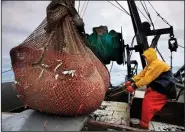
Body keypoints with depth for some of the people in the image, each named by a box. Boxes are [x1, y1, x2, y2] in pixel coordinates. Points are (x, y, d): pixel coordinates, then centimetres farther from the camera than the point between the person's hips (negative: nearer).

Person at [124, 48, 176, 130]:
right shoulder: (151, 64, 12)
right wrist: (131, 81, -9)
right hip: (159, 87, 11)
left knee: (147, 100, -17)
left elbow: (147, 78, -29)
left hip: (163, 90, -11)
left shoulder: (157, 64, -23)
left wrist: (134, 86, -29)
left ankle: (144, 124, -10)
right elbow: (141, 74, 4)